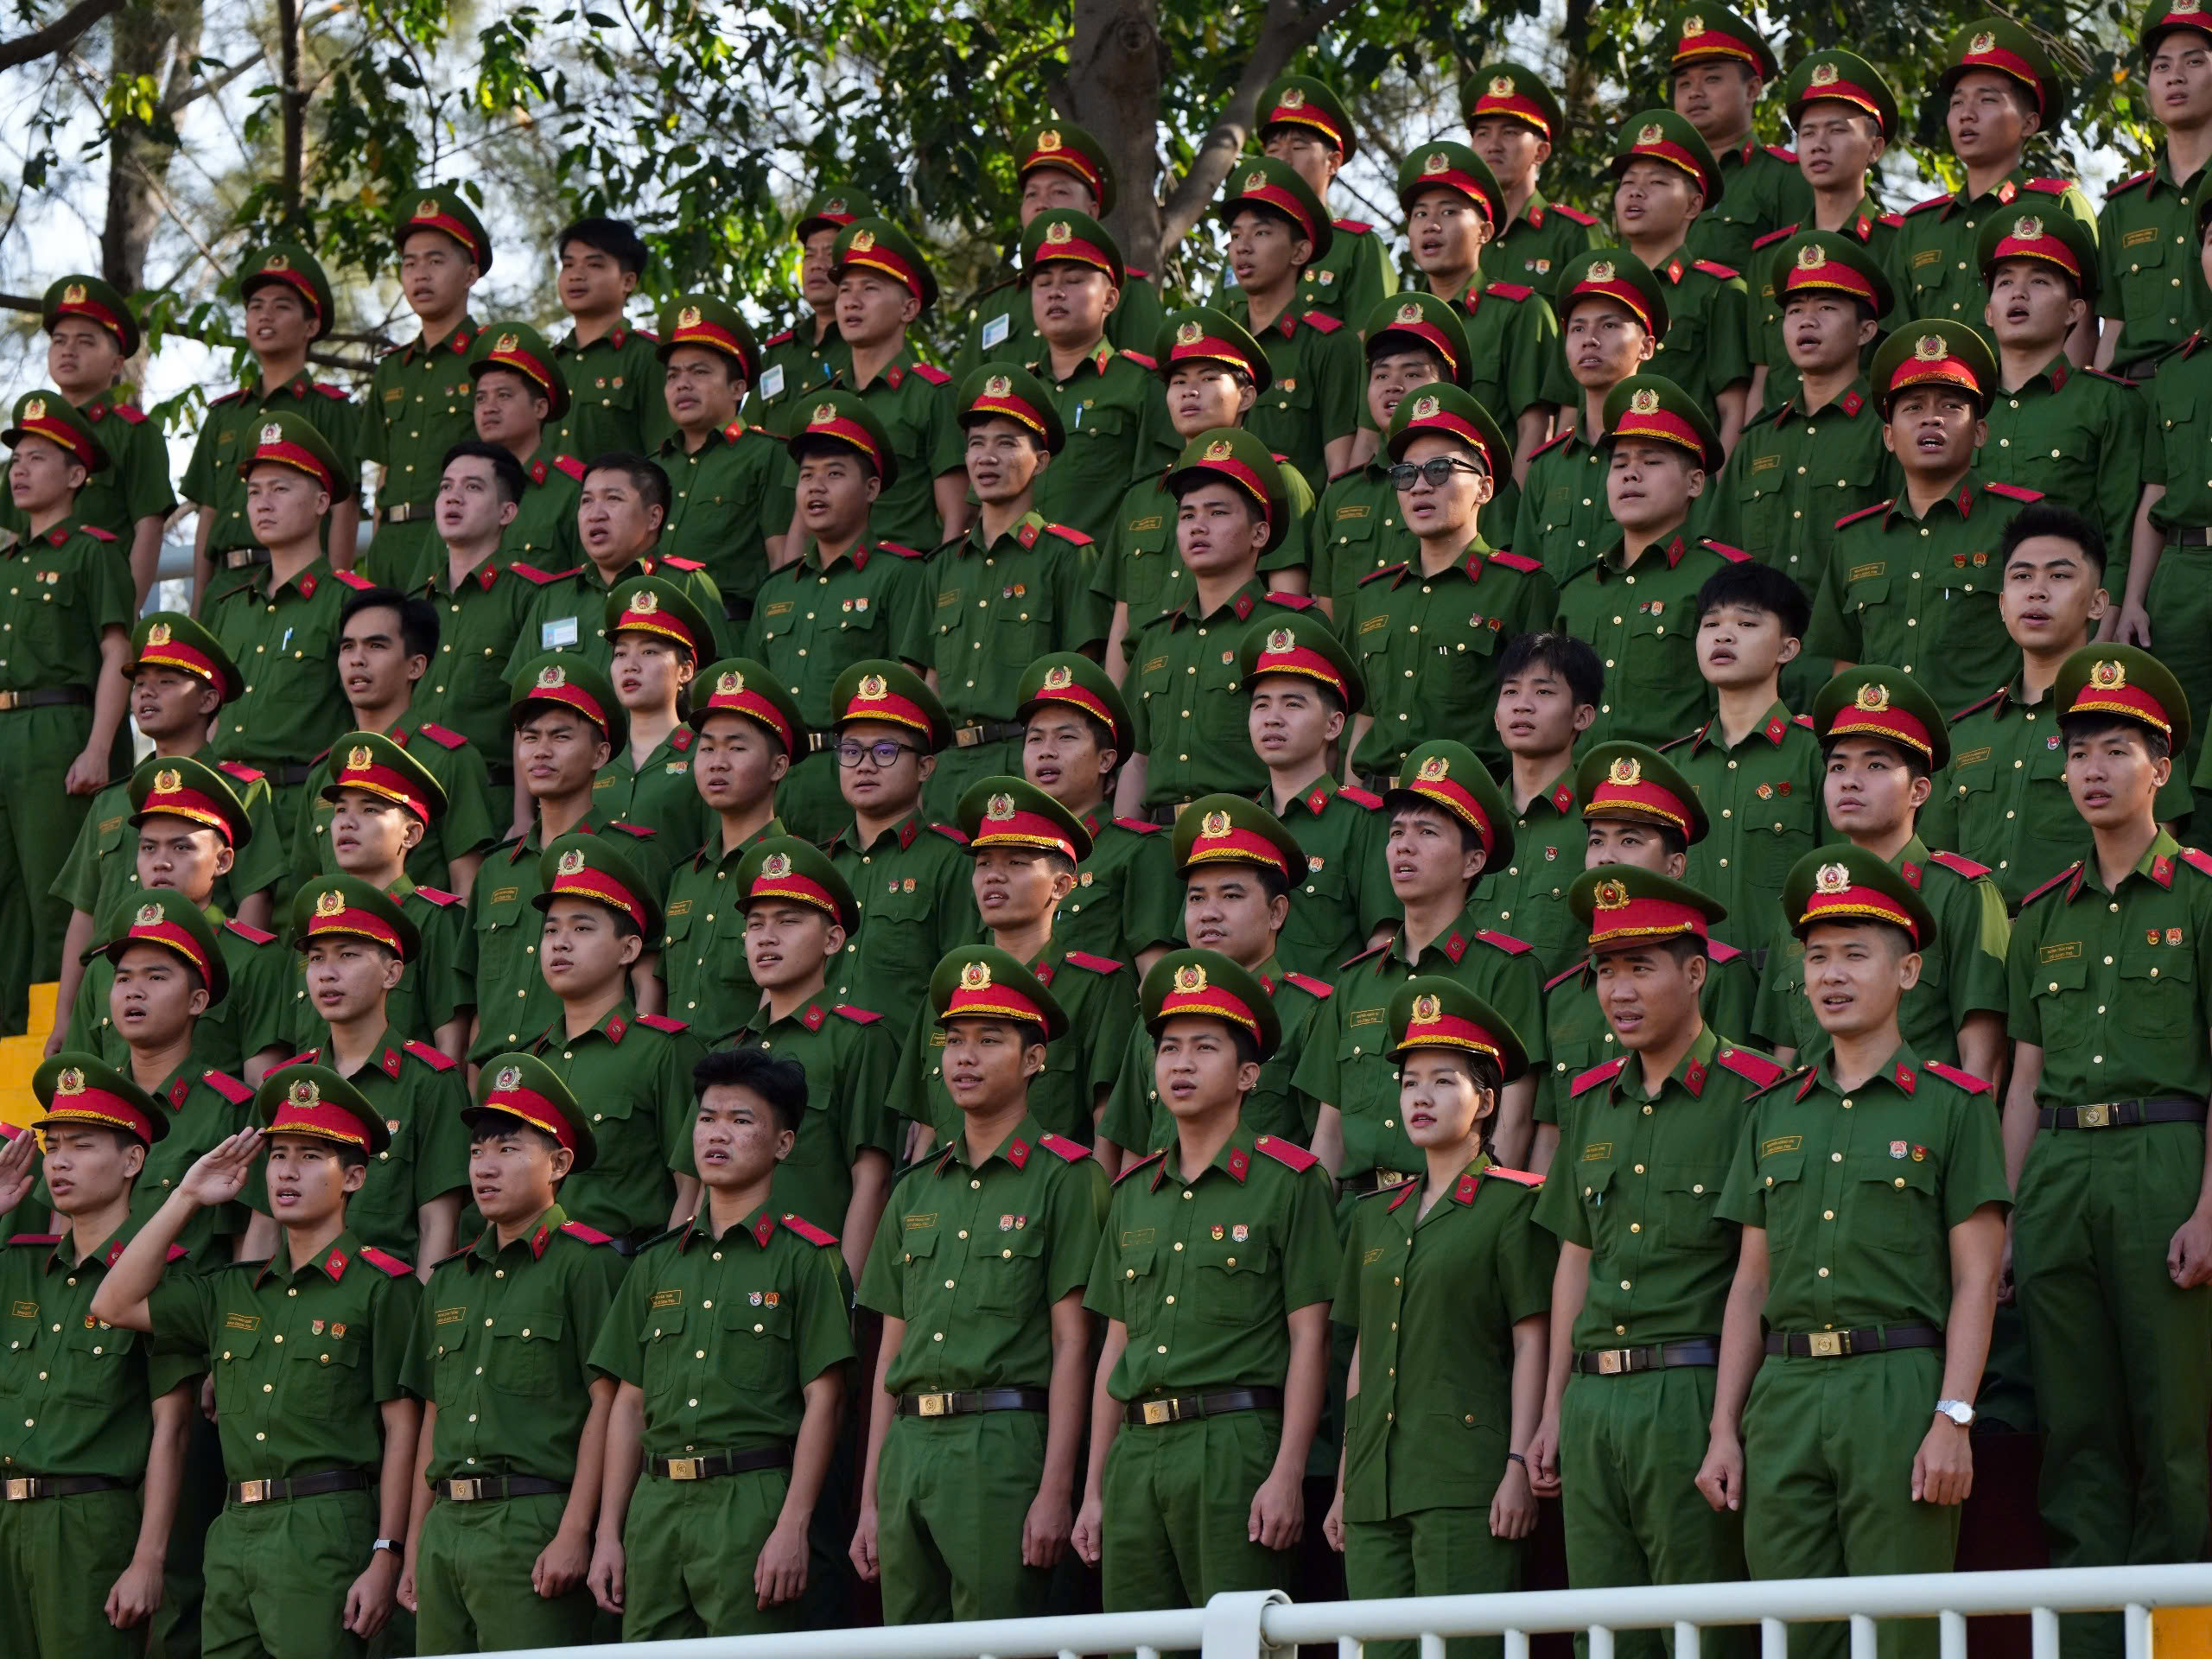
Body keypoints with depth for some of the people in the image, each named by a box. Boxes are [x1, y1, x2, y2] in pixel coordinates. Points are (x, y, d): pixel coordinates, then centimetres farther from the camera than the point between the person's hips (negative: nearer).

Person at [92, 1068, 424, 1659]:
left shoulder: (382, 1286, -1)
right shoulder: (234, 1290, 19)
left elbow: (402, 1431, -5)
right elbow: (115, 1304, 16)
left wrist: (386, 1559, -11)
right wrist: (186, 1198, 15)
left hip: (327, 1534, -6)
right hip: (234, 1535, 6)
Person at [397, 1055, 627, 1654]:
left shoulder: (586, 1263, -2)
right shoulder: (449, 1278, 19)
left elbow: (605, 1404, -8)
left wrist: (574, 1534, -15)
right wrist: (413, 1547, 17)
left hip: (532, 1522, -6)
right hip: (445, 1529, 7)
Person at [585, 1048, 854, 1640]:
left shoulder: (805, 1258, 1)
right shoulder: (656, 1263, 17)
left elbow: (822, 1401, -4)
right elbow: (629, 1404, 17)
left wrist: (792, 1529, -12)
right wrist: (608, 1534, 10)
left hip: (752, 1501, -5)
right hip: (656, 1503, 5)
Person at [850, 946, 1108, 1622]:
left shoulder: (1064, 1178, 0)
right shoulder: (917, 1191, 18)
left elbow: (1072, 1342, -6)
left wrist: (1056, 1491, -13)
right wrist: (869, 1501, 15)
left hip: (1005, 1443, -6)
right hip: (908, 1446, 6)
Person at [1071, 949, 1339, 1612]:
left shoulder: (1289, 1181, 1)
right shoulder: (1133, 1193, 18)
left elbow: (1308, 1339, -4)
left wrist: (1287, 1476, -12)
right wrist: (1093, 1489, 14)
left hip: (1236, 1441, -5)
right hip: (1137, 1454, 5)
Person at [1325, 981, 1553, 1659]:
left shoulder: (1514, 1204, 0)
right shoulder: (1376, 1218, 18)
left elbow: (1532, 1348, -4)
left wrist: (1519, 1467, -12)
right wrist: (1344, 1484, 17)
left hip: (1466, 1476, -6)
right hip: (1376, 1479, 6)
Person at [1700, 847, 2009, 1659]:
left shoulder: (1951, 1105, 3)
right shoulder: (1773, 1114, 16)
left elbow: (1975, 1281, -2)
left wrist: (1953, 1419, -12)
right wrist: (1724, 1430, 10)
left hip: (1900, 1389, -4)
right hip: (1786, 1393, 4)